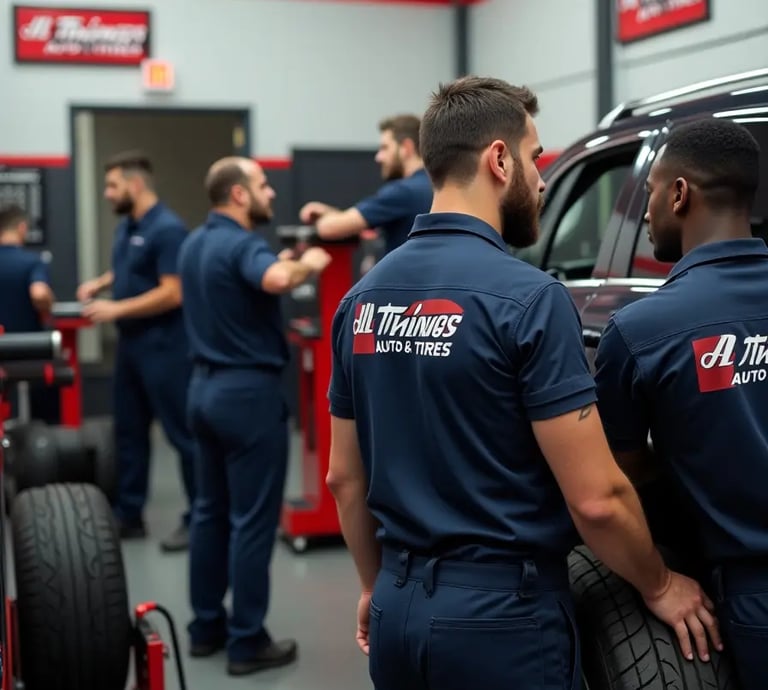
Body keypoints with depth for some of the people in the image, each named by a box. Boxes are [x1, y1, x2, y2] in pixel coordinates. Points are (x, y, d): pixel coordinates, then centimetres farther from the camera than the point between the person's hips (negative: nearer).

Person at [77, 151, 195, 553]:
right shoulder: (126, 227, 11)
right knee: (129, 432, 14)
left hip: (163, 347, -9)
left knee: (182, 434, -1)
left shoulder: (167, 228, -17)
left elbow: (172, 294, -22)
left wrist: (117, 309, -20)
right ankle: (129, 515, 24)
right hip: (130, 343, 9)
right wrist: (99, 284, 10)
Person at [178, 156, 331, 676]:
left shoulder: (197, 243, 11)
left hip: (206, 385, 9)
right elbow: (276, 280, -39)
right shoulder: (242, 244, -17)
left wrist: (281, 262, 17)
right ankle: (248, 642, 3)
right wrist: (307, 265, -19)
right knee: (252, 520, -2)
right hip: (248, 391, -9)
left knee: (211, 511, 15)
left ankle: (207, 627, 22)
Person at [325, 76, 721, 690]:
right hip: (501, 614, -6)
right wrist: (659, 587, 0)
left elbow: (344, 477, 10)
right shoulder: (528, 297, -16)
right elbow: (594, 497, -17)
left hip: (401, 611, 6)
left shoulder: (363, 298, 3)